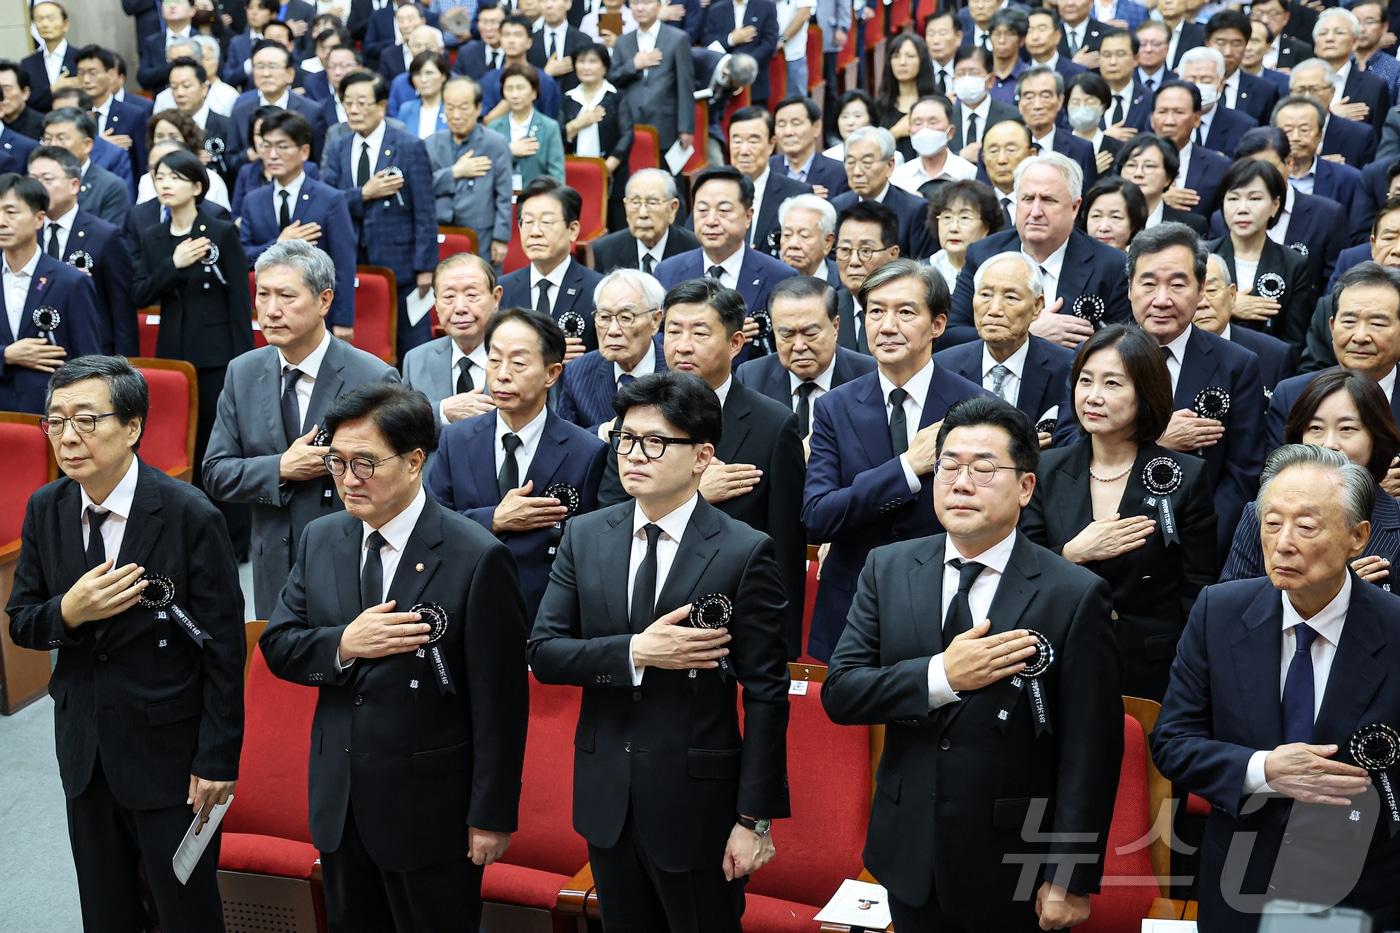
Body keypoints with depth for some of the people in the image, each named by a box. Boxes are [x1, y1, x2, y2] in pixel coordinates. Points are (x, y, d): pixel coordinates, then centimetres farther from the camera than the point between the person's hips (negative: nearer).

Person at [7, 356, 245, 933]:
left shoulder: (189, 516, -18)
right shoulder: (44, 510, -2)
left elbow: (224, 647, -15)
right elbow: (20, 624, 4)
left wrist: (218, 759, -14)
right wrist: (68, 613, -19)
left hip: (169, 752, -5)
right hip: (84, 750, 5)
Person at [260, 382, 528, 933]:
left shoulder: (477, 558, -16)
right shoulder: (319, 540, 2)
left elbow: (499, 700, -15)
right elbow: (277, 645, 4)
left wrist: (492, 815, -13)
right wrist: (342, 645, -17)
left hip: (431, 810, -5)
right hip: (339, 802, 6)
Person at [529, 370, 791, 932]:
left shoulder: (745, 553, -11)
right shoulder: (584, 537, 1)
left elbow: (765, 695, -11)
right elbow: (543, 653, -3)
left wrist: (755, 818, -11)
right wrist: (635, 652, -19)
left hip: (697, 801, -4)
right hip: (606, 798, 4)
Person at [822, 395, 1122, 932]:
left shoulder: (1074, 595, -11)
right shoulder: (887, 570, 0)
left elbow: (1089, 753, -11)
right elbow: (839, 693, -6)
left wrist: (1070, 881, -12)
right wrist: (941, 676, -20)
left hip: (1016, 868, -3)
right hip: (911, 857, 3)